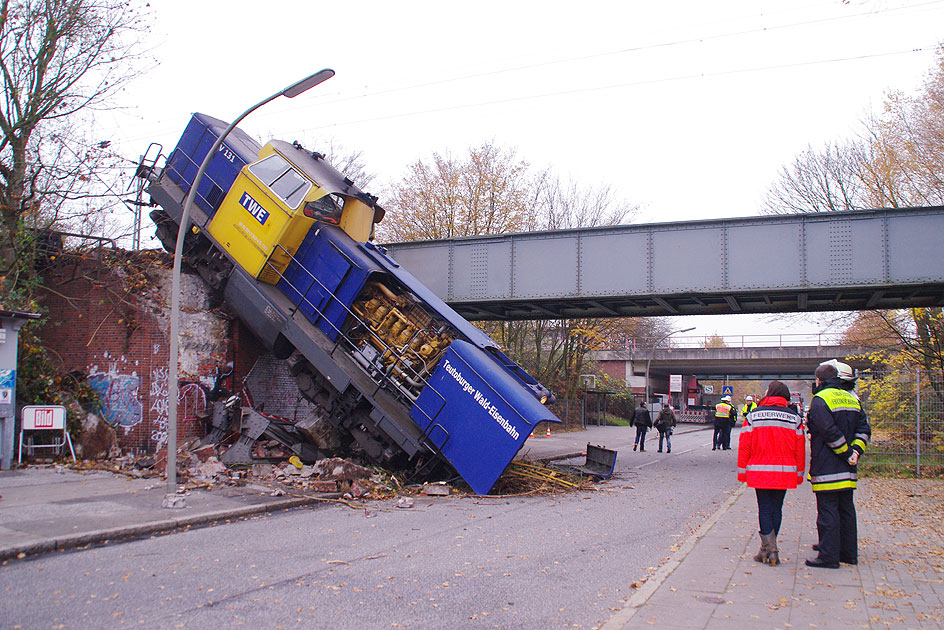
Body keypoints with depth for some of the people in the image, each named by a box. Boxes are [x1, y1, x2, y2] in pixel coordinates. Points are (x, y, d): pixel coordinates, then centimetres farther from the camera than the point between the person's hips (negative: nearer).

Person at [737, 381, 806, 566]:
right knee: (776, 508, 12)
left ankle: (769, 548, -9)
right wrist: (799, 473, 13)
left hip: (759, 472, -2)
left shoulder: (753, 415, -1)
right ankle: (770, 549, 18)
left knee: (765, 508, 3)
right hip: (785, 473, 2)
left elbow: (744, 446, -2)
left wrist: (742, 471, 5)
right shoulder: (794, 418, 3)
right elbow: (800, 449, 5)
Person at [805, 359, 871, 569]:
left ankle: (828, 556, -3)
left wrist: (847, 453, -10)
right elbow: (864, 429, 10)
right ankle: (848, 552, 23)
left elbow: (831, 433, -19)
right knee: (846, 509, 15)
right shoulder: (851, 399, 13)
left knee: (827, 511, -5)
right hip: (847, 471, 8)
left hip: (826, 469, -8)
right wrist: (856, 450, 0)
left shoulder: (820, 400, -11)